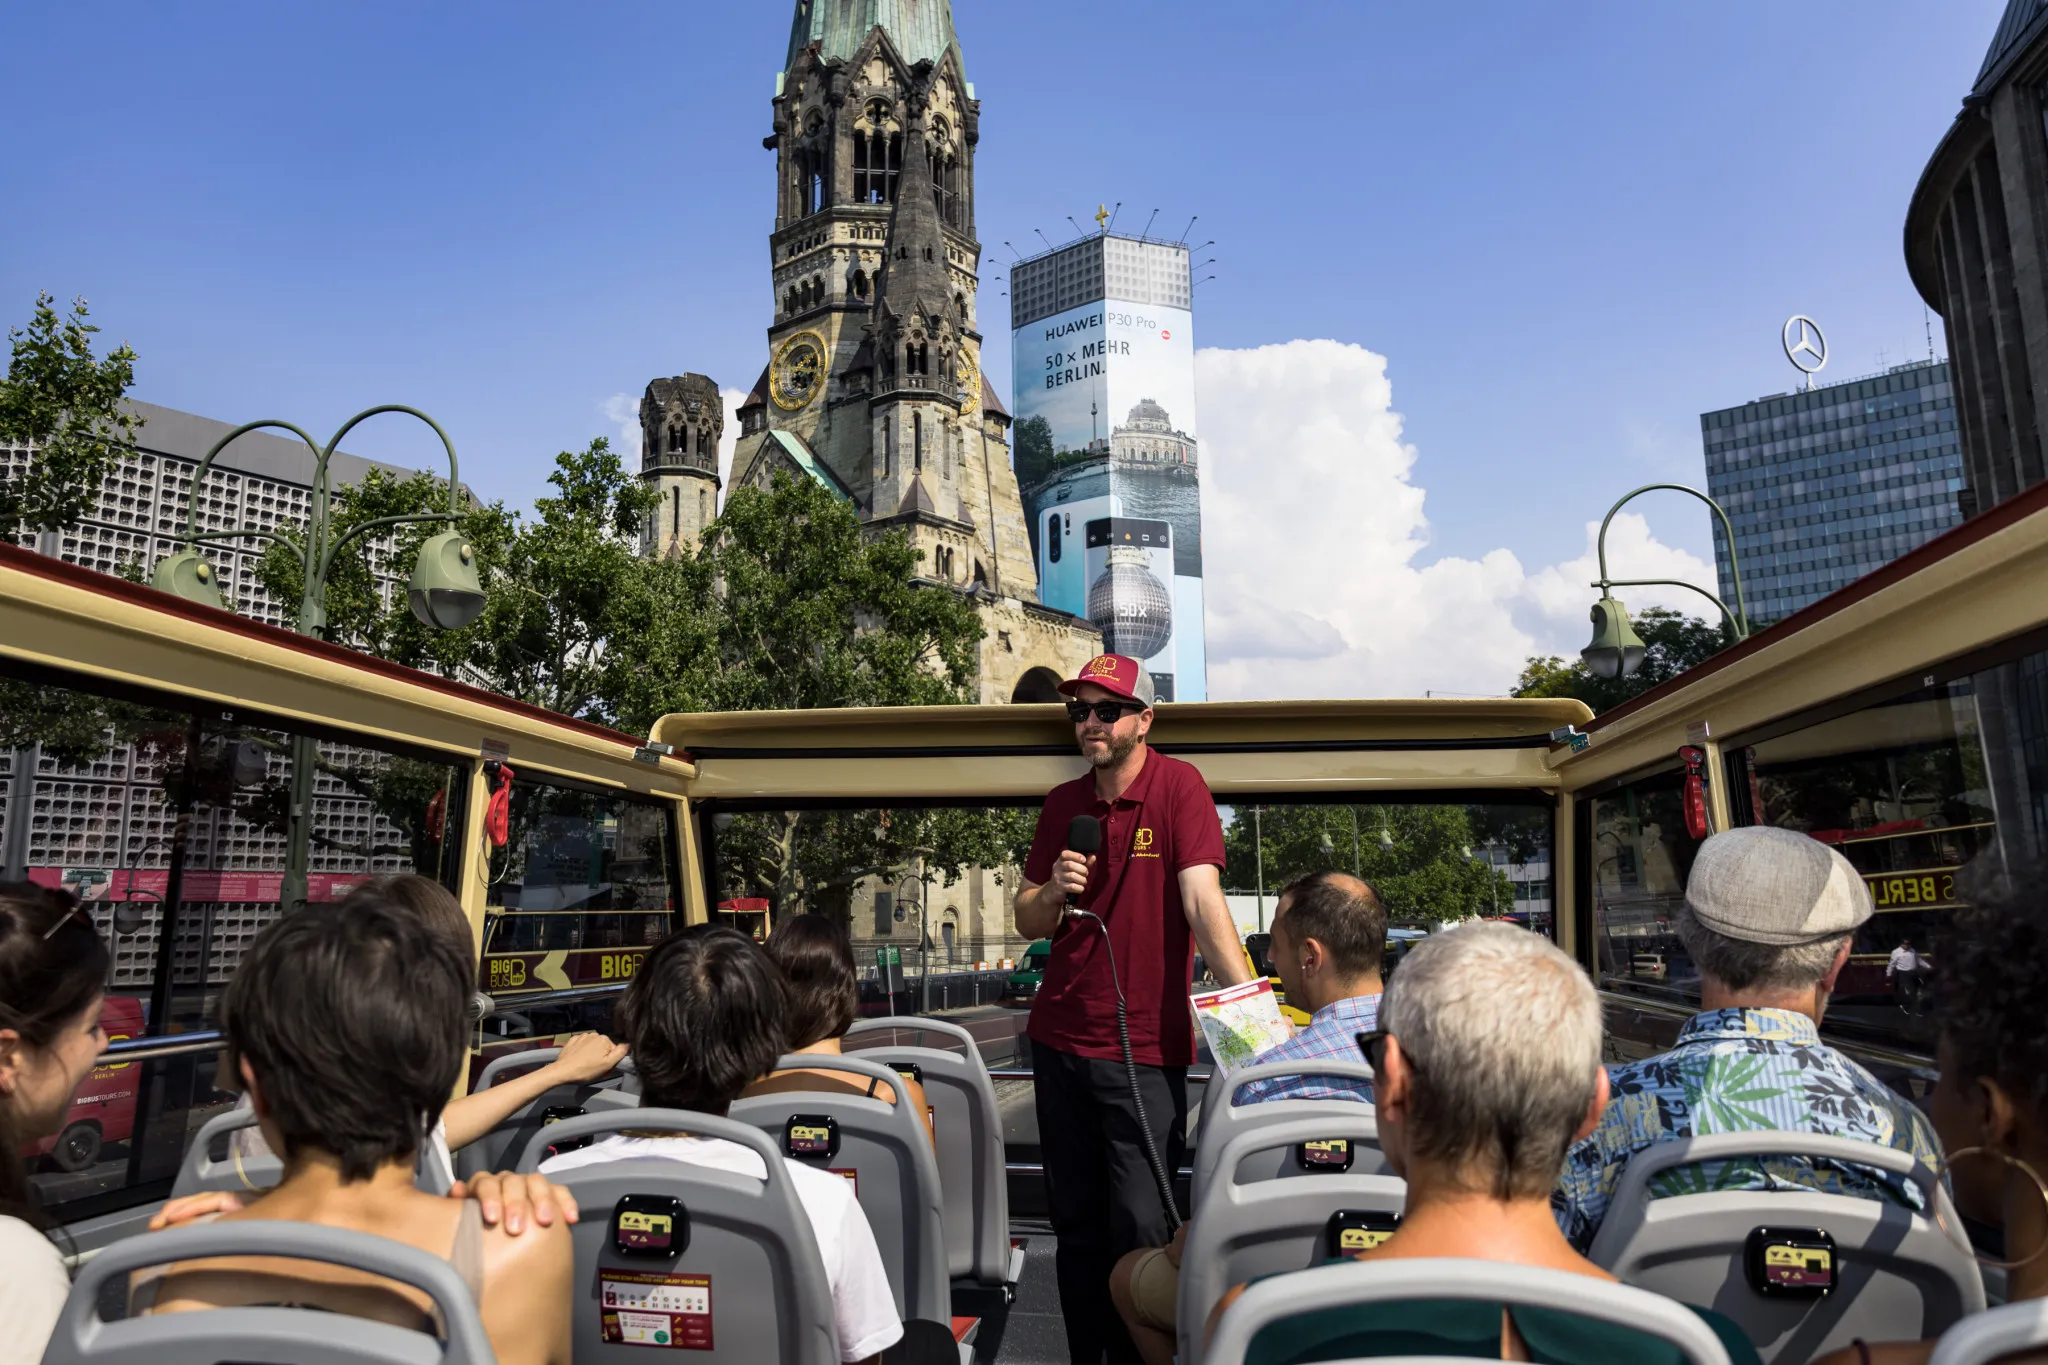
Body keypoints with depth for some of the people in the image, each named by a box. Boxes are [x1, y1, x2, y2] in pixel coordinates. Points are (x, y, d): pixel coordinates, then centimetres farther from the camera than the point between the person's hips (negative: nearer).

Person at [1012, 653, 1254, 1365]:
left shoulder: (1178, 785, -8)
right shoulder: (1062, 803, 7)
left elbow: (1203, 899, -17)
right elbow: (1027, 923, 11)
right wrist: (1054, 891, -11)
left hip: (1146, 1046, -5)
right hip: (1061, 1041, 5)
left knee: (1140, 1230, -2)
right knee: (1076, 1226, 14)